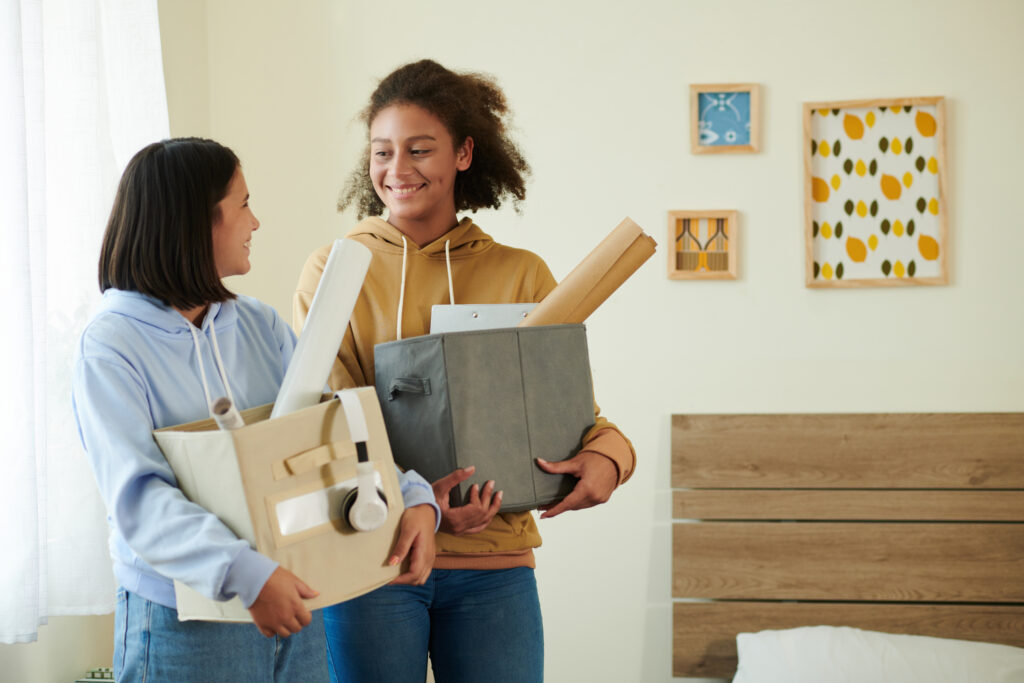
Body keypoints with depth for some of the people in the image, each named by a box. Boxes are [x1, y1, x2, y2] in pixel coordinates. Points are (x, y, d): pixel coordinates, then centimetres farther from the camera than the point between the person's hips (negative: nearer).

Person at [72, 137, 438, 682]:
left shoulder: (259, 325, 9)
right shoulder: (109, 348, -11)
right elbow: (137, 498, -21)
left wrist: (413, 496, -11)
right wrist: (246, 574, -33)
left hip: (290, 605, 6)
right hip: (185, 623, -6)